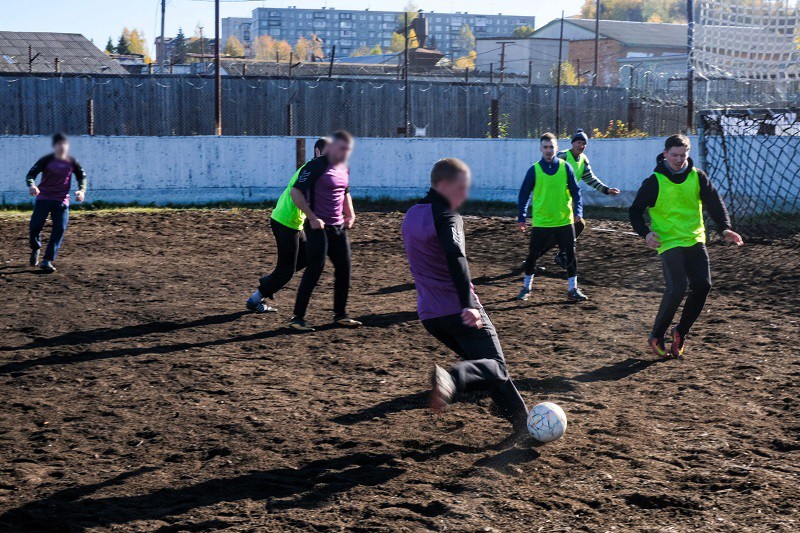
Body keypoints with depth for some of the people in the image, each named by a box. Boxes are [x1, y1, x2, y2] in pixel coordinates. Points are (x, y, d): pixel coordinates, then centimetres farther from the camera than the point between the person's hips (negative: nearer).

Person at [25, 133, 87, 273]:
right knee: (35, 226, -5)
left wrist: (82, 190, -5)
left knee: (60, 229, -9)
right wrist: (31, 185, -31)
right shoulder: (46, 160, -4)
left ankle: (47, 260, -5)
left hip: (62, 201, 2)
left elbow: (82, 176, 14)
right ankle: (35, 249, 27)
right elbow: (31, 174, -9)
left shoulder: (72, 162, 3)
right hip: (43, 198, -2)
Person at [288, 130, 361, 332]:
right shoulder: (317, 166, -13)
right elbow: (296, 192, -17)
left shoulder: (345, 169, 11)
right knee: (315, 269, -10)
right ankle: (297, 317, -5)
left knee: (344, 268, 9)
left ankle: (340, 315, 21)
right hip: (319, 227, -8)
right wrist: (312, 218, -20)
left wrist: (350, 214, 14)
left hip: (338, 226, 8)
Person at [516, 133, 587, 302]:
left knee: (570, 254, 3)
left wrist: (578, 211, -7)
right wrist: (521, 217, 1)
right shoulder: (534, 170, -2)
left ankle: (572, 289, 14)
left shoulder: (565, 167, 1)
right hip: (541, 222, -1)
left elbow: (575, 191, 4)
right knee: (533, 255, 6)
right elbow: (524, 194, 4)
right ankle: (526, 287, 22)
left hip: (564, 221, 1)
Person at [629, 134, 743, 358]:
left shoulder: (697, 177, 6)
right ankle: (656, 337, 0)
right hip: (669, 242, -4)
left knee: (702, 285, -9)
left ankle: (680, 332, 10)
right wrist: (646, 232, -17)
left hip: (695, 240, 4)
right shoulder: (654, 182, -4)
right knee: (677, 289, -17)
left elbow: (714, 202, 1)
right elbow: (635, 211, 1)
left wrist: (725, 228, -15)